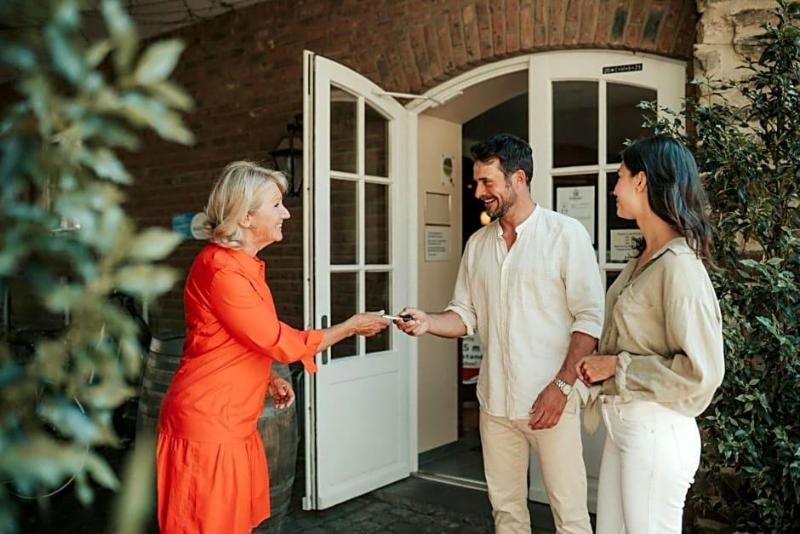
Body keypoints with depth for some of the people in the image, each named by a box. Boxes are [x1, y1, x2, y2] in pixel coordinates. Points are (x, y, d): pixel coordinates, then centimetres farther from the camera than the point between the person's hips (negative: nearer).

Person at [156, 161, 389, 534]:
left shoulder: (242, 264, 11)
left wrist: (270, 379, 8)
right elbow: (278, 340, -18)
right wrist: (351, 327, -8)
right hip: (207, 423, -9)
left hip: (232, 422, 9)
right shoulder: (221, 268, -21)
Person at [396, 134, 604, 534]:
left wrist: (562, 385, -16)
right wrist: (428, 322, -10)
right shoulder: (478, 243, 9)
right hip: (495, 401, 5)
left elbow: (590, 317, -10)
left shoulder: (566, 234, -7)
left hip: (552, 399, -5)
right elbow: (465, 315, 10)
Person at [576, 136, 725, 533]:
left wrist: (617, 365, -16)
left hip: (655, 430, -8)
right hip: (623, 424, 8)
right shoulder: (644, 260, 8)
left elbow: (701, 372, -22)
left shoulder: (679, 266, -19)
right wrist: (599, 365, 3)